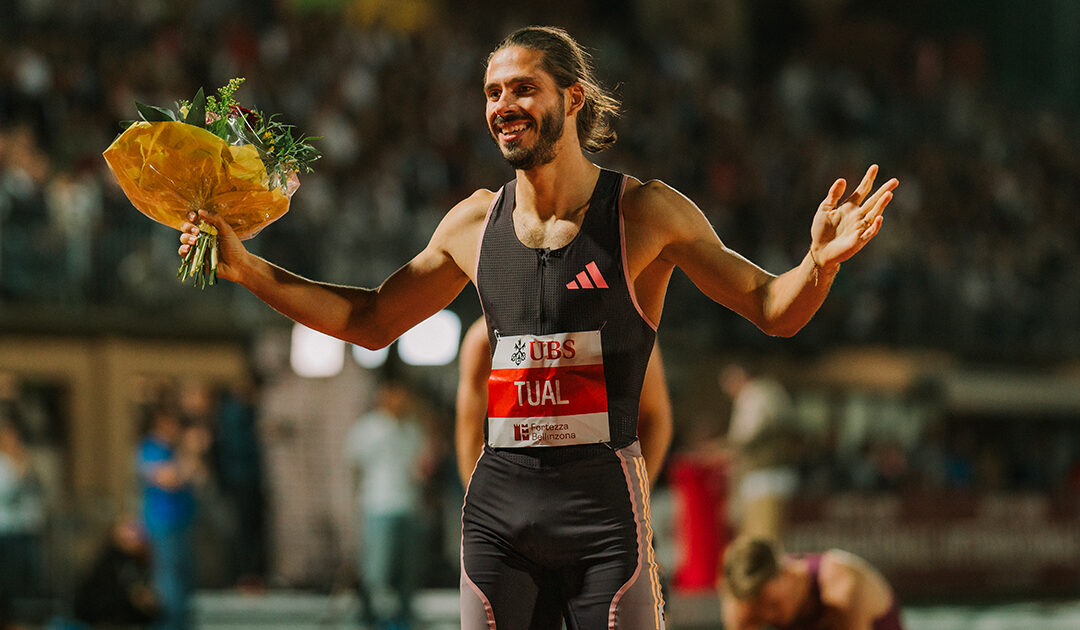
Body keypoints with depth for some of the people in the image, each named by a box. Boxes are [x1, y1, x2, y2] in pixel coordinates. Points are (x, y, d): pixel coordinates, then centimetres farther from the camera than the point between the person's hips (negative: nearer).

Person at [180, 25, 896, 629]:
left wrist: (819, 263, -20)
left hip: (605, 509, -4)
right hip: (499, 509, 4)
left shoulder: (646, 213, -1)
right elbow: (371, 321, 23)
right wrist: (246, 268, 17)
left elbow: (772, 309, 2)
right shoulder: (475, 222, 10)